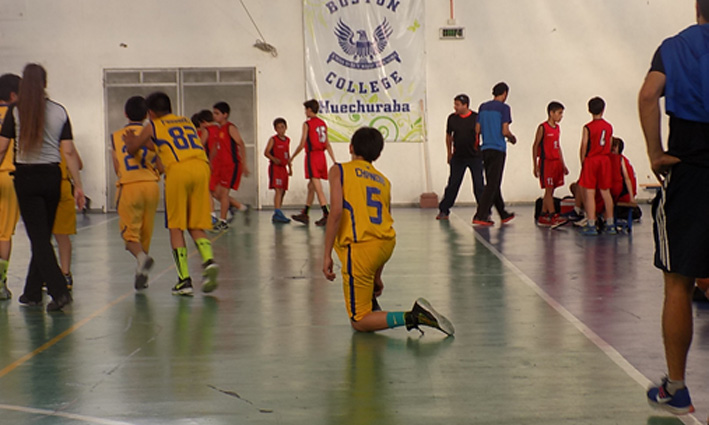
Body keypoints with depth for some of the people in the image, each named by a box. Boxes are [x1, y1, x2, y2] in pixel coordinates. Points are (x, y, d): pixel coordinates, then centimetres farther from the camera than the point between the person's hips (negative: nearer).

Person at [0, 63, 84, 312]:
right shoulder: (60, 112, 2)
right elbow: (68, 152, -1)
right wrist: (78, 185, 3)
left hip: (26, 177, -3)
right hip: (52, 176, 3)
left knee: (39, 238, -2)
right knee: (43, 236, 14)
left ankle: (59, 291, -15)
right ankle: (32, 293, 23)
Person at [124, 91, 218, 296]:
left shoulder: (153, 127, 17)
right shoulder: (187, 122, 29)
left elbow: (132, 150, 30)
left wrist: (131, 142, 52)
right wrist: (147, 143, 53)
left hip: (178, 170, -4)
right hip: (201, 166, 4)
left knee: (176, 227, 5)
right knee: (196, 227, 12)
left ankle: (184, 279, 0)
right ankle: (208, 260, -14)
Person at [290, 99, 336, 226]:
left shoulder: (307, 124, -9)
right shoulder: (323, 124, 11)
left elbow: (302, 145, -10)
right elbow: (328, 145, 11)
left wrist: (292, 158, 2)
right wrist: (334, 161, 11)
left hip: (312, 156, -7)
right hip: (322, 156, 7)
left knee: (318, 188, -8)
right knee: (311, 186, 15)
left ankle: (326, 215, -13)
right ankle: (304, 214, 23)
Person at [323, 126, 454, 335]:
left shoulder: (339, 170, 4)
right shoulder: (384, 181, 19)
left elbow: (336, 211, -12)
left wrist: (327, 255, -9)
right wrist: (377, 276, 29)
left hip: (361, 248, -6)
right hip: (387, 244, 6)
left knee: (359, 323, 4)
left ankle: (413, 317, -17)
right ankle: (371, 302, 34)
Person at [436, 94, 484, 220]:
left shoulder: (476, 118, -7)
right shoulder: (452, 118, 1)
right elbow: (448, 135, 15)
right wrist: (449, 153, 15)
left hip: (475, 157, -2)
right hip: (458, 157, 2)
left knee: (479, 185, -2)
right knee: (452, 184, 4)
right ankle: (443, 210, 12)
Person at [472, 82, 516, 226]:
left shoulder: (483, 107, 10)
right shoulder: (504, 108, -8)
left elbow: (477, 129, 10)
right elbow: (505, 131, -14)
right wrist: (512, 138, 6)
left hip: (485, 148, 7)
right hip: (498, 149, -7)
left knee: (492, 183, 14)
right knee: (493, 184, -5)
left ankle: (503, 214, 26)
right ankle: (480, 216, -11)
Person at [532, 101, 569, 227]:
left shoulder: (557, 128, 13)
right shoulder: (543, 128, -8)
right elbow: (535, 146, -7)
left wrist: (563, 164, 20)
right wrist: (535, 166, -10)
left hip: (556, 162, 7)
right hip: (546, 162, -7)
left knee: (550, 190, 8)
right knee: (549, 189, -8)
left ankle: (543, 216, 13)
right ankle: (553, 216, -10)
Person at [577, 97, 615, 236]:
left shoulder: (587, 128, -10)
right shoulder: (609, 126, 4)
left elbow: (584, 147, -9)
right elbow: (609, 146, 9)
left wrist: (582, 162, 2)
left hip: (591, 160, -5)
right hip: (605, 160, 5)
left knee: (589, 193, -2)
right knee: (605, 192, 11)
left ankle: (591, 225, -5)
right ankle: (610, 225, 15)